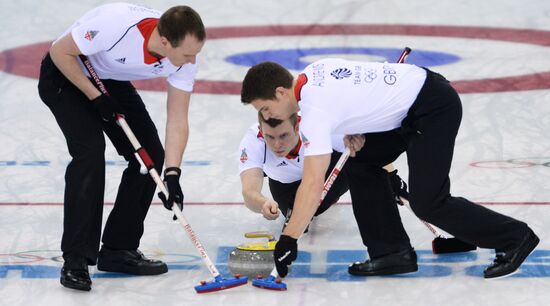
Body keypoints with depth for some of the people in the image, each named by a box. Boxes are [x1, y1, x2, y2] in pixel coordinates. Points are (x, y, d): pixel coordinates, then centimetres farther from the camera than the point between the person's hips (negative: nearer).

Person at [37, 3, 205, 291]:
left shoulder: (185, 58, -22)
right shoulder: (118, 23, -40)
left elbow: (177, 120, -15)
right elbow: (60, 51, -26)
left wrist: (172, 174, -25)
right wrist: (96, 97, -22)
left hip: (111, 80, 7)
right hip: (66, 73, -6)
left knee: (151, 154, -2)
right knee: (90, 150, -23)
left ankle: (118, 249, 10)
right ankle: (75, 261, -18)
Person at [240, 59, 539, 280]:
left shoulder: (315, 109, -21)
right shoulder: (312, 71, 6)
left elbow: (313, 184, -27)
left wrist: (288, 240, -23)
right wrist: (353, 131, 8)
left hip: (435, 107, -10)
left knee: (426, 202, -10)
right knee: (361, 164, 8)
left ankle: (514, 236, 2)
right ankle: (392, 250, 8)